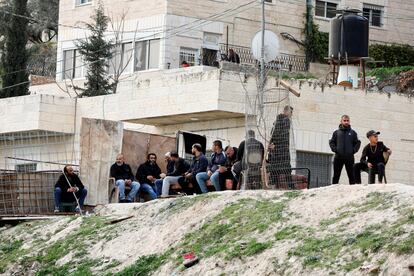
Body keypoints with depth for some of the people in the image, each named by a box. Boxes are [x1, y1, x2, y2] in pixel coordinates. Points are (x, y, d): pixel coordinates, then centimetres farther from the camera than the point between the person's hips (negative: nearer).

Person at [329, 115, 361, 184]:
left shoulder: (353, 133, 9)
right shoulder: (336, 132, 9)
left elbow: (357, 143, 11)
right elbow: (331, 142, 10)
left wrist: (354, 150, -4)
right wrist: (334, 149, -6)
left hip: (349, 158, 0)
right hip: (338, 158, 0)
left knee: (351, 176, 1)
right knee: (336, 176, 1)